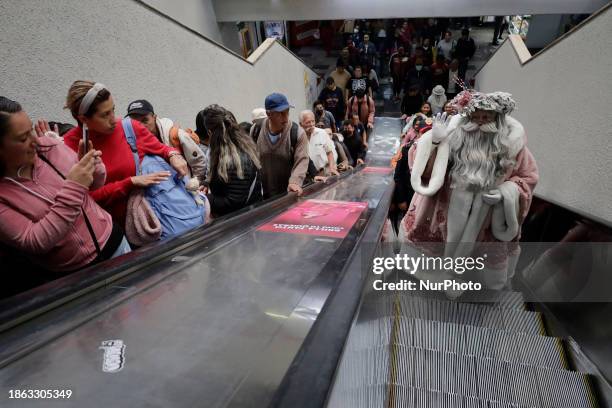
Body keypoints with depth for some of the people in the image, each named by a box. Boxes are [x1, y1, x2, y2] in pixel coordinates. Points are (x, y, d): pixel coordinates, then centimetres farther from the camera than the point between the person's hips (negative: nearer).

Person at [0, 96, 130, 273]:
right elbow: (35, 243, -23)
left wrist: (92, 164, -18)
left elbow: (96, 183, 5)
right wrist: (73, 188, -28)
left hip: (111, 240, 4)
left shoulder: (49, 146, -7)